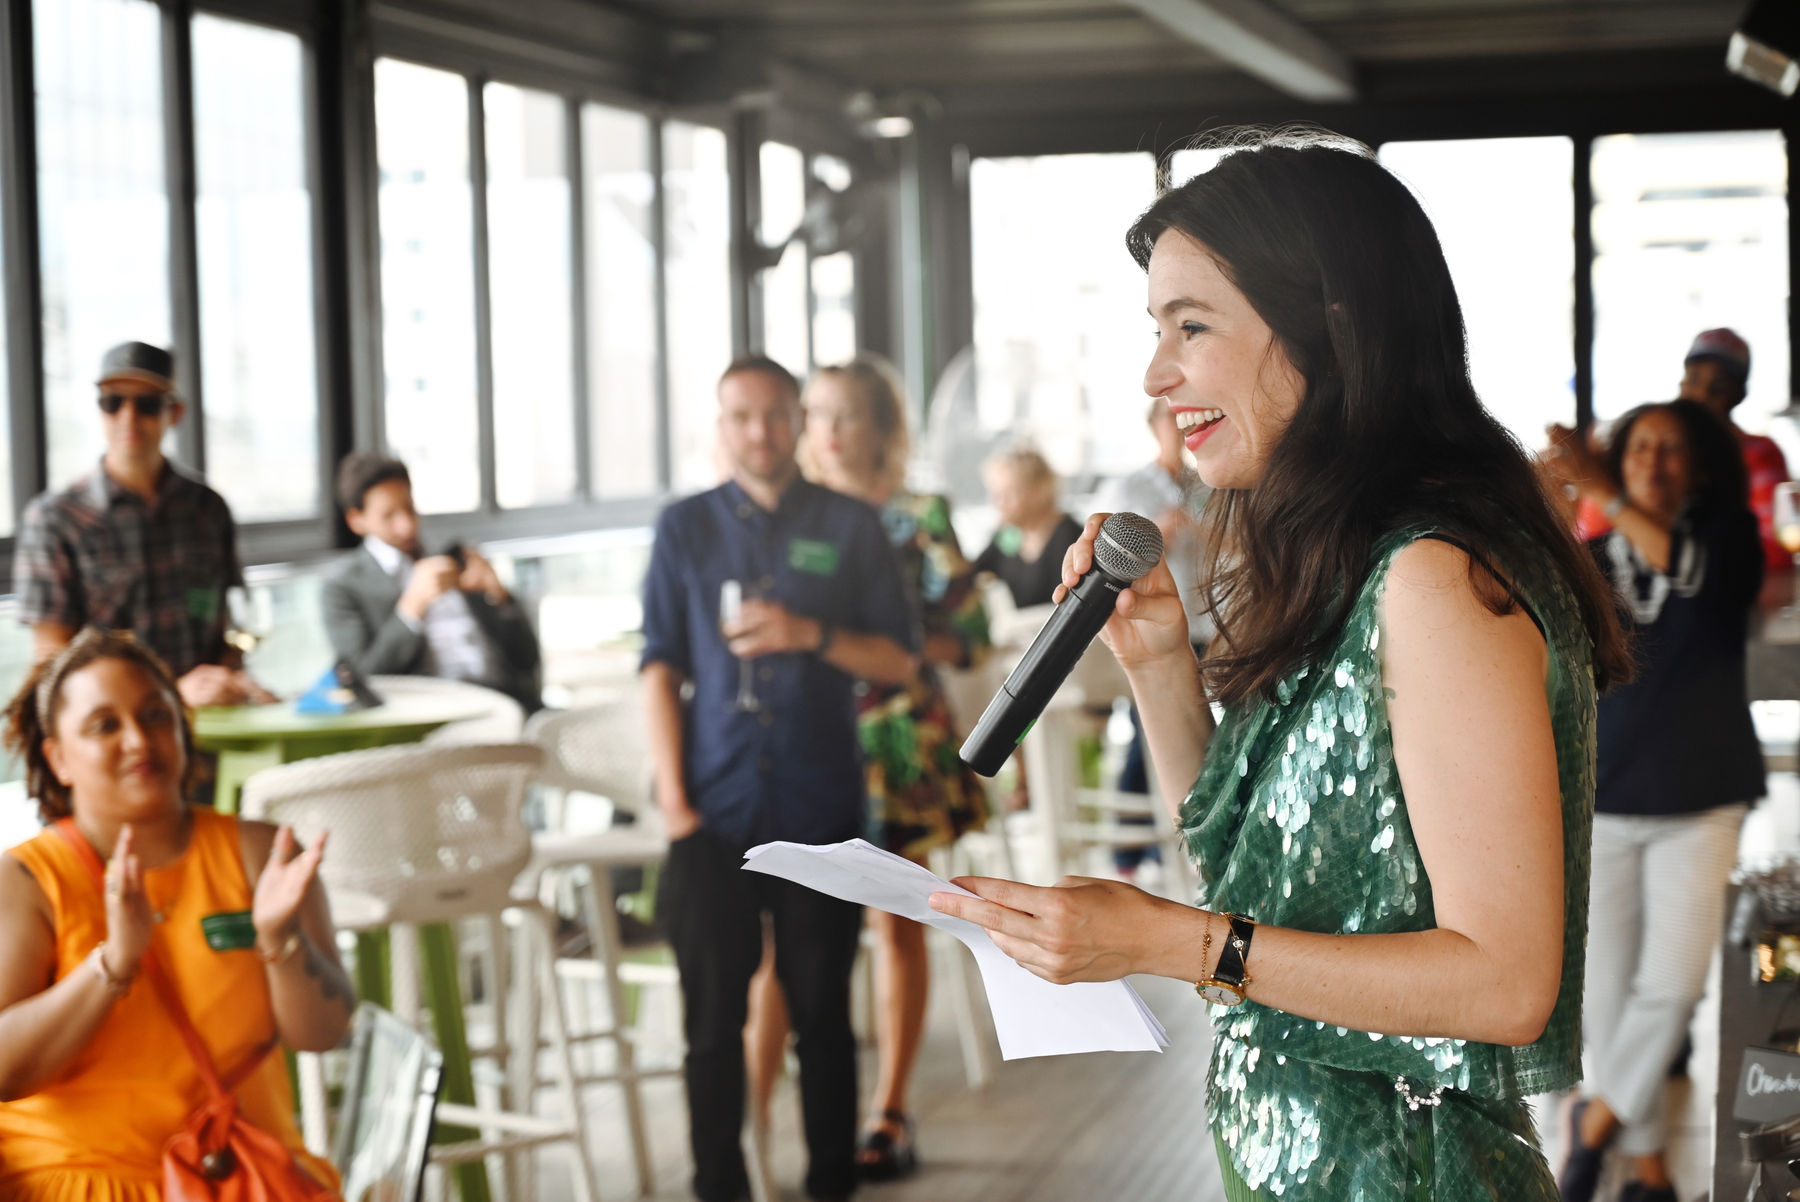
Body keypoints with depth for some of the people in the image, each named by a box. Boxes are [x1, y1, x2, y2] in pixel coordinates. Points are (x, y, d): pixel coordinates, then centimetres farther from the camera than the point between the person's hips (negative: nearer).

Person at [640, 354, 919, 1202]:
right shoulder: (686, 528, 9)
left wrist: (812, 634, -12)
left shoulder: (850, 528, 6)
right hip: (717, 811, 1)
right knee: (713, 1018, 2)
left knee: (822, 1012, 4)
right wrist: (672, 793, -3)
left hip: (821, 808, -1)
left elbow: (900, 661, 5)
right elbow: (661, 664, 6)